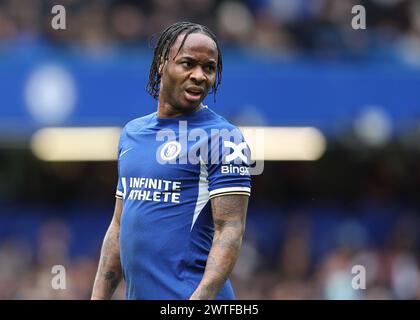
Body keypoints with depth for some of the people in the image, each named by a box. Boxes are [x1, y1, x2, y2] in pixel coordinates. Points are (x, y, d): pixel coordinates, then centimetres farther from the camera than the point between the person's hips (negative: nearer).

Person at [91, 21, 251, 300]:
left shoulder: (223, 138, -7)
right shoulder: (131, 133, 14)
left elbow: (230, 232, -14)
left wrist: (201, 297, -26)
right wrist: (99, 297, 11)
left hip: (191, 295, -6)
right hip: (136, 294, 6)